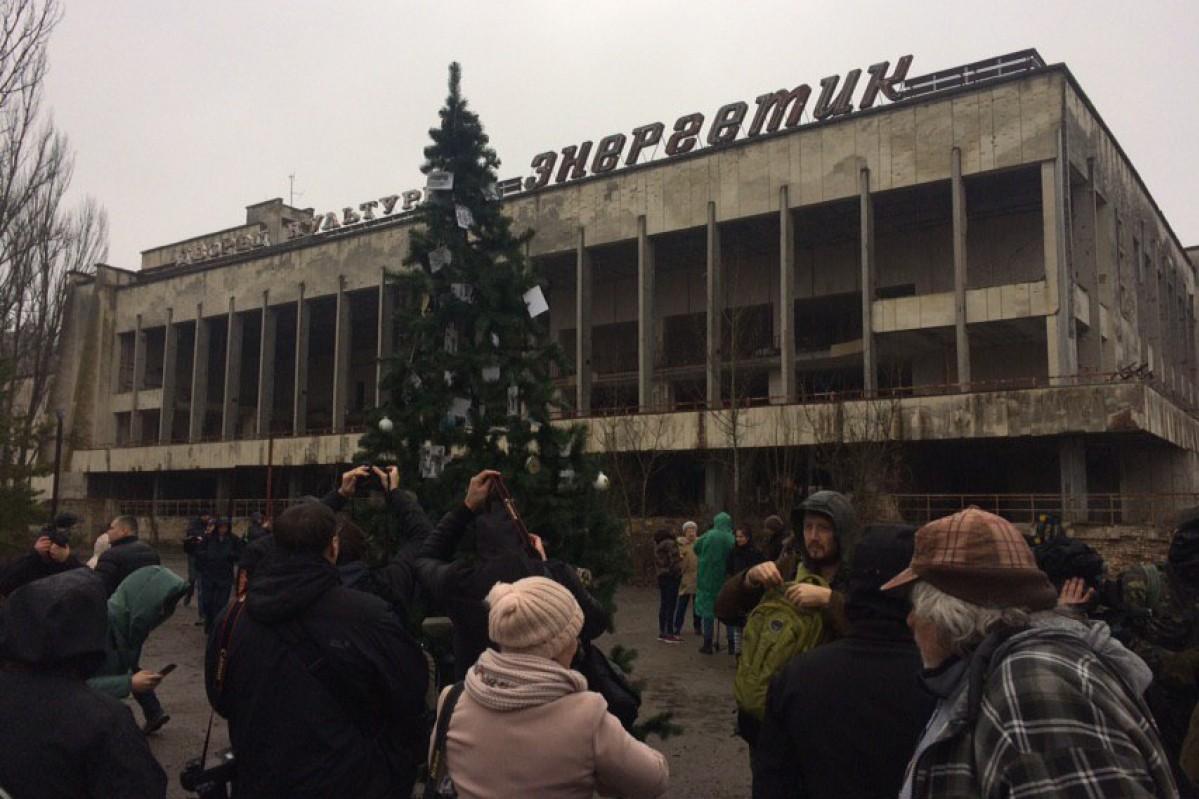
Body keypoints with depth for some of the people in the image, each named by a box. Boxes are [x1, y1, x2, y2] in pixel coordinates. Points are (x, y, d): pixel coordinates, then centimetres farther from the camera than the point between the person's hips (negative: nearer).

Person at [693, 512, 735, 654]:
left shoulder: (708, 536, -10)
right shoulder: (732, 540, -11)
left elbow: (696, 549, 5)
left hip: (708, 580, -1)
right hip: (726, 581, 1)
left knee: (708, 610, 8)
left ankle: (707, 644, 9)